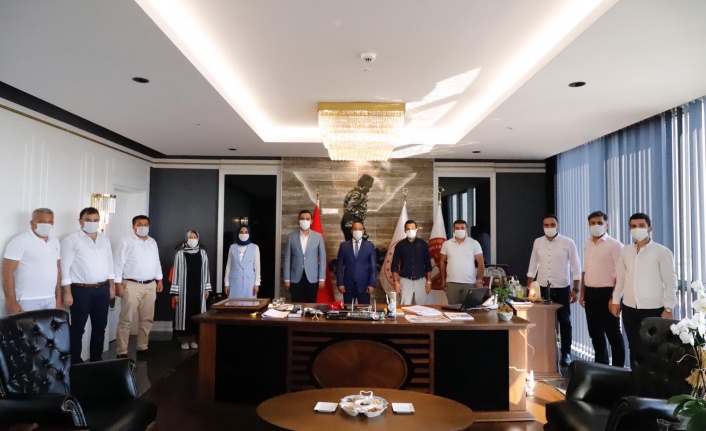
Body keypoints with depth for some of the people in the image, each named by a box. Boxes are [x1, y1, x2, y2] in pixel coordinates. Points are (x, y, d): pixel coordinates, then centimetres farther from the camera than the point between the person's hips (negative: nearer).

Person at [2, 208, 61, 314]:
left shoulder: (55, 242, 12)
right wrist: (11, 302, -14)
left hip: (50, 300, 6)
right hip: (27, 301, -5)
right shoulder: (19, 241, -8)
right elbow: (8, 273, -10)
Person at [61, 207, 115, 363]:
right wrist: (67, 292, -14)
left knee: (100, 327, 13)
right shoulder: (71, 240, -7)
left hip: (102, 289, 6)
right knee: (77, 328, 4)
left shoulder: (105, 240, 10)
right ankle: (75, 362, 14)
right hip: (81, 291, -5)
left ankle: (96, 359, 25)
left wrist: (112, 286, 12)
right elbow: (65, 268, -10)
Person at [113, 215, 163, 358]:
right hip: (131, 285, -6)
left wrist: (159, 280, 14)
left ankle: (142, 347, 22)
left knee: (147, 319, 11)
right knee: (126, 320, -3)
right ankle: (122, 351, 2)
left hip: (150, 286, 6)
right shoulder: (126, 242, -5)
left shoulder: (153, 242, 13)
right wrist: (118, 284, -14)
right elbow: (119, 263, -9)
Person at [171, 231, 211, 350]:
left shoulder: (202, 253, 6)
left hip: (198, 289, 3)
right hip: (184, 288, -2)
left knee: (196, 312, 6)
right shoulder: (180, 253, -2)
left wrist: (207, 288, 7)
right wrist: (175, 291, -6)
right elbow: (176, 272, -3)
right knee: (184, 312, 1)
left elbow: (205, 271, 10)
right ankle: (184, 340, 12)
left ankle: (193, 339, 17)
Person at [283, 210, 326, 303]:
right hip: (296, 278, 0)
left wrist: (322, 278, -3)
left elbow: (322, 258, 2)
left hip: (312, 278, 0)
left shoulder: (318, 236, 2)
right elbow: (287, 258, 3)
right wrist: (287, 279, -1)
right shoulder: (291, 237, 3)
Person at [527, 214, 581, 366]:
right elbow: (533, 266, 11)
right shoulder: (537, 242, 4)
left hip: (562, 289, -2)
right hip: (542, 288, 2)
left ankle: (565, 353, 19)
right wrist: (529, 287, 8)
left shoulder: (568, 243, -5)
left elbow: (576, 267, -2)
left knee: (564, 321, 7)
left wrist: (575, 289, -5)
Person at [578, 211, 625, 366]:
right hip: (590, 293, 7)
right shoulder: (587, 245, 12)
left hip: (606, 292, -7)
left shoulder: (614, 245, -9)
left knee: (613, 333, 3)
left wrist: (614, 297, -18)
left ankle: (618, 368, 15)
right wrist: (582, 293, 14)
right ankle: (601, 365, 29)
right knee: (595, 332, 15)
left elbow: (620, 274, -13)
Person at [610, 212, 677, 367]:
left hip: (653, 309, -4)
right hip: (629, 308, 4)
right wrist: (616, 300, 9)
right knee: (634, 347, 12)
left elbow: (670, 283, -6)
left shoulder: (662, 252, -6)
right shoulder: (625, 251, 7)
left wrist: (669, 308, -10)